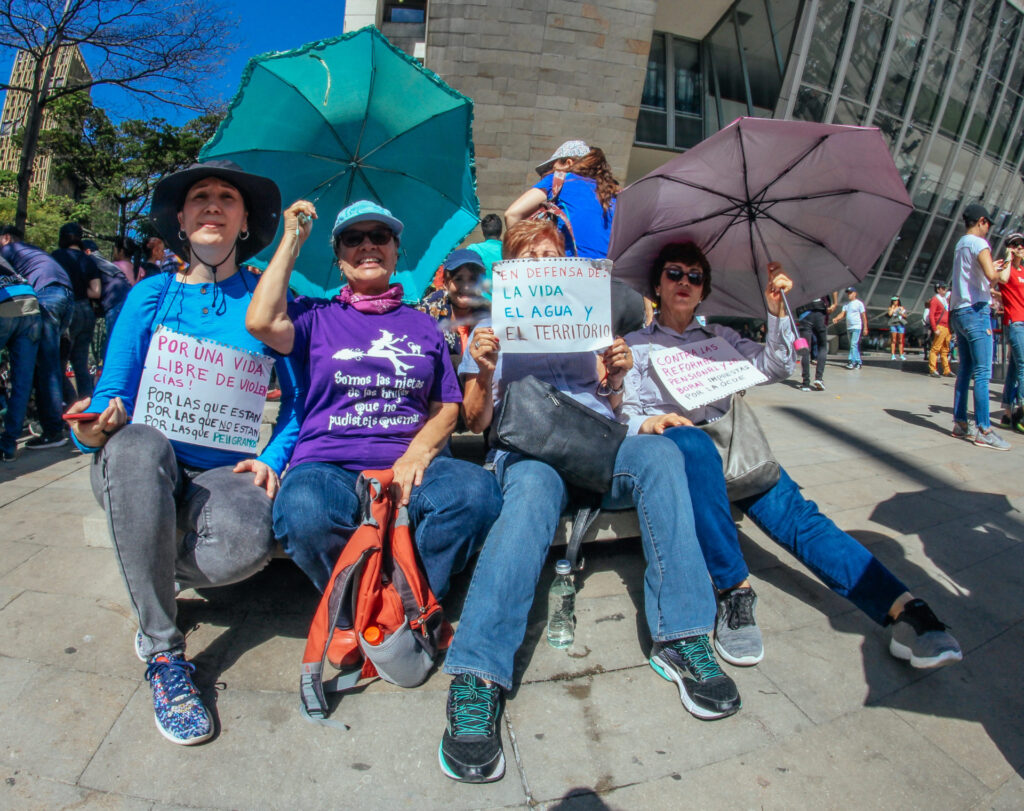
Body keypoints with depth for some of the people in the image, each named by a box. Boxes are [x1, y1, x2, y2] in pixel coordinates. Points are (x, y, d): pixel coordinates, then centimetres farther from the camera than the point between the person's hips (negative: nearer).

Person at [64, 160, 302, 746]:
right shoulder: (151, 295, 8)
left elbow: (297, 398, 6)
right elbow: (111, 395, 5)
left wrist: (272, 459, -11)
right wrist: (96, 427, -18)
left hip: (226, 472, -1)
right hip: (144, 472, 2)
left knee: (247, 541, -35)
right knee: (137, 442, -36)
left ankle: (154, 580, 3)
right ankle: (162, 650, -21)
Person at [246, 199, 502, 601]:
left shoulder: (423, 325, 22)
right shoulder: (317, 315, 17)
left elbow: (447, 407, 15)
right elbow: (262, 321, -5)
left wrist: (418, 452, -7)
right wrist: (292, 239, 7)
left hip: (411, 464, 2)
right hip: (328, 465, -1)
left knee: (476, 491, -31)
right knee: (303, 511, -37)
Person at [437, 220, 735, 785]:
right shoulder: (490, 329, 22)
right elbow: (476, 421, 13)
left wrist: (615, 376, 0)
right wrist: (483, 373, -7)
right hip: (528, 445, -2)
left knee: (658, 452, -31)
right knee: (534, 491, -38)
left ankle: (683, 640, -31)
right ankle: (477, 678, -46)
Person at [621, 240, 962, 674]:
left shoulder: (720, 337, 27)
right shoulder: (635, 344, 19)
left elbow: (774, 368, 14)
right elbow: (622, 415, 8)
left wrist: (776, 311, 1)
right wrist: (647, 423, -15)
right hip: (668, 444, -3)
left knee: (795, 511, -23)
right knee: (691, 442, -39)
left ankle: (903, 610, -36)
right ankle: (732, 592, -38)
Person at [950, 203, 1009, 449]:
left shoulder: (960, 245, 19)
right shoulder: (978, 243, -8)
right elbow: (991, 275, -23)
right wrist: (996, 271, -3)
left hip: (958, 313, 9)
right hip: (976, 311, -9)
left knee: (965, 370, 11)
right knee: (982, 373, -10)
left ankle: (960, 423, 12)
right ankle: (983, 431, -11)